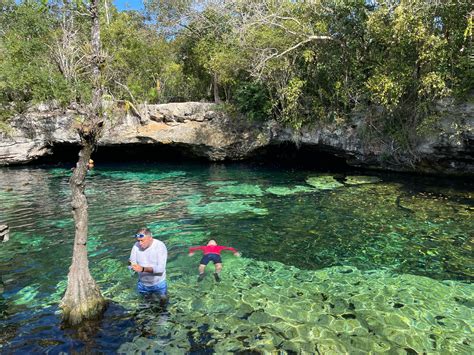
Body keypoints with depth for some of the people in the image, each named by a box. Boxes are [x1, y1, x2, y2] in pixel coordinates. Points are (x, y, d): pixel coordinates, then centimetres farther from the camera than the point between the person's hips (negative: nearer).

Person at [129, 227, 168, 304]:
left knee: (163, 303, 15)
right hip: (142, 283, 3)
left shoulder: (160, 246, -24)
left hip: (158, 283, -3)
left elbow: (161, 268, -28)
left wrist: (143, 269, -39)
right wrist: (132, 266, -35)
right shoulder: (136, 246, -14)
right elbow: (132, 263, -10)